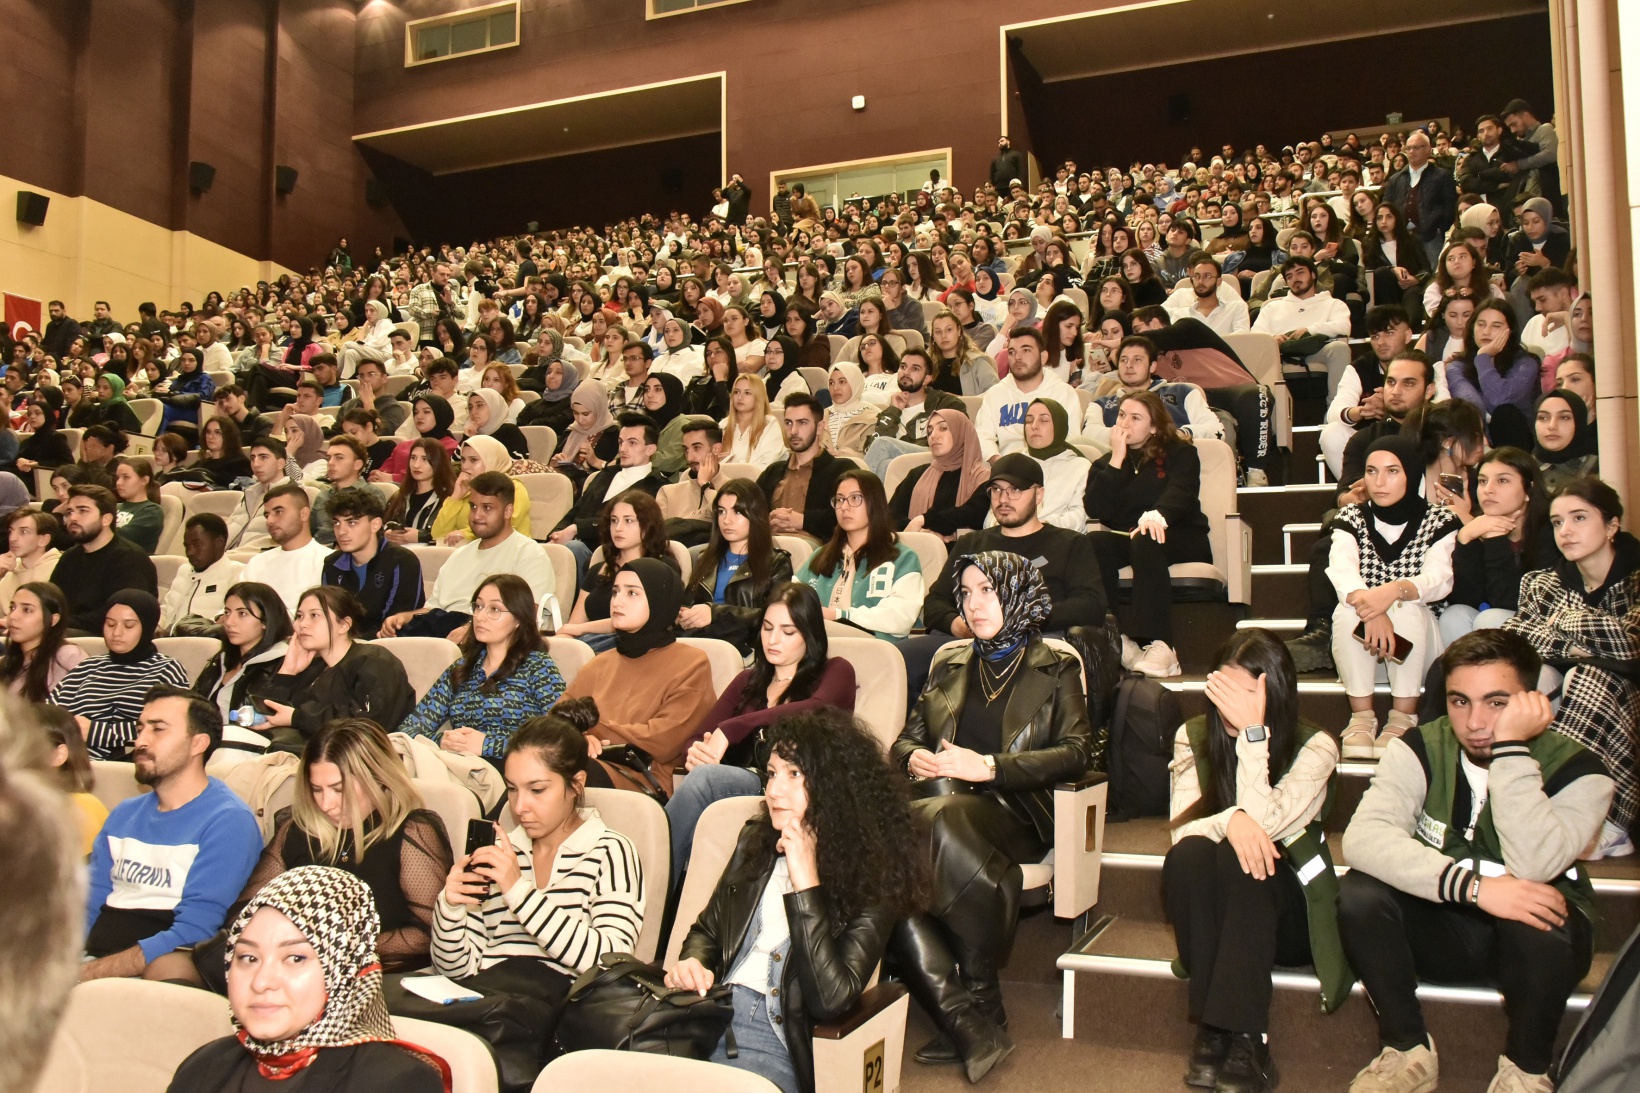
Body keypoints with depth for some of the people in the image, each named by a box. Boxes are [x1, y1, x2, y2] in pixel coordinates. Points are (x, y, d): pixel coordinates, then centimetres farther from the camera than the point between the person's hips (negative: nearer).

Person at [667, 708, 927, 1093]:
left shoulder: (870, 877, -6)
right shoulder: (756, 840, 11)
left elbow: (830, 999, -15)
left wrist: (806, 882, -17)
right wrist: (692, 962, -2)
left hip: (776, 1043, -5)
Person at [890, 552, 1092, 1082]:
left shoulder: (1055, 668, 15)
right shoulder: (949, 664, 27)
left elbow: (1076, 751, 2)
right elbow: (906, 737, 26)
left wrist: (987, 767, -9)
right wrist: (915, 758, 0)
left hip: (1012, 810, -3)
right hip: (940, 803, 4)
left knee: (941, 820, -38)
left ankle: (978, 1003, -23)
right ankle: (966, 1020, -30)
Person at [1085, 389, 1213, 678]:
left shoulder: (1180, 453, 7)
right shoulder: (1105, 463, 16)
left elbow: (1180, 493, -15)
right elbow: (1095, 508, -3)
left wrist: (1157, 516, -37)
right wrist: (1117, 459, -6)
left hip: (1179, 539, -3)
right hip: (1125, 538, 3)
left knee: (1146, 543, -38)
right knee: (1094, 544, -32)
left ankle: (1159, 646, -46)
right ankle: (1116, 642, -38)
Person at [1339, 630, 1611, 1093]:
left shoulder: (1577, 770, -15)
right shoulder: (1420, 750, -11)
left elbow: (1533, 867, -34)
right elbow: (1363, 837, -28)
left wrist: (1510, 748, -34)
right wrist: (1472, 885, -39)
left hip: (1532, 935, -1)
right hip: (1440, 925, 2)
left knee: (1540, 920, -35)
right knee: (1358, 892, -27)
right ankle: (1409, 1050, -5)